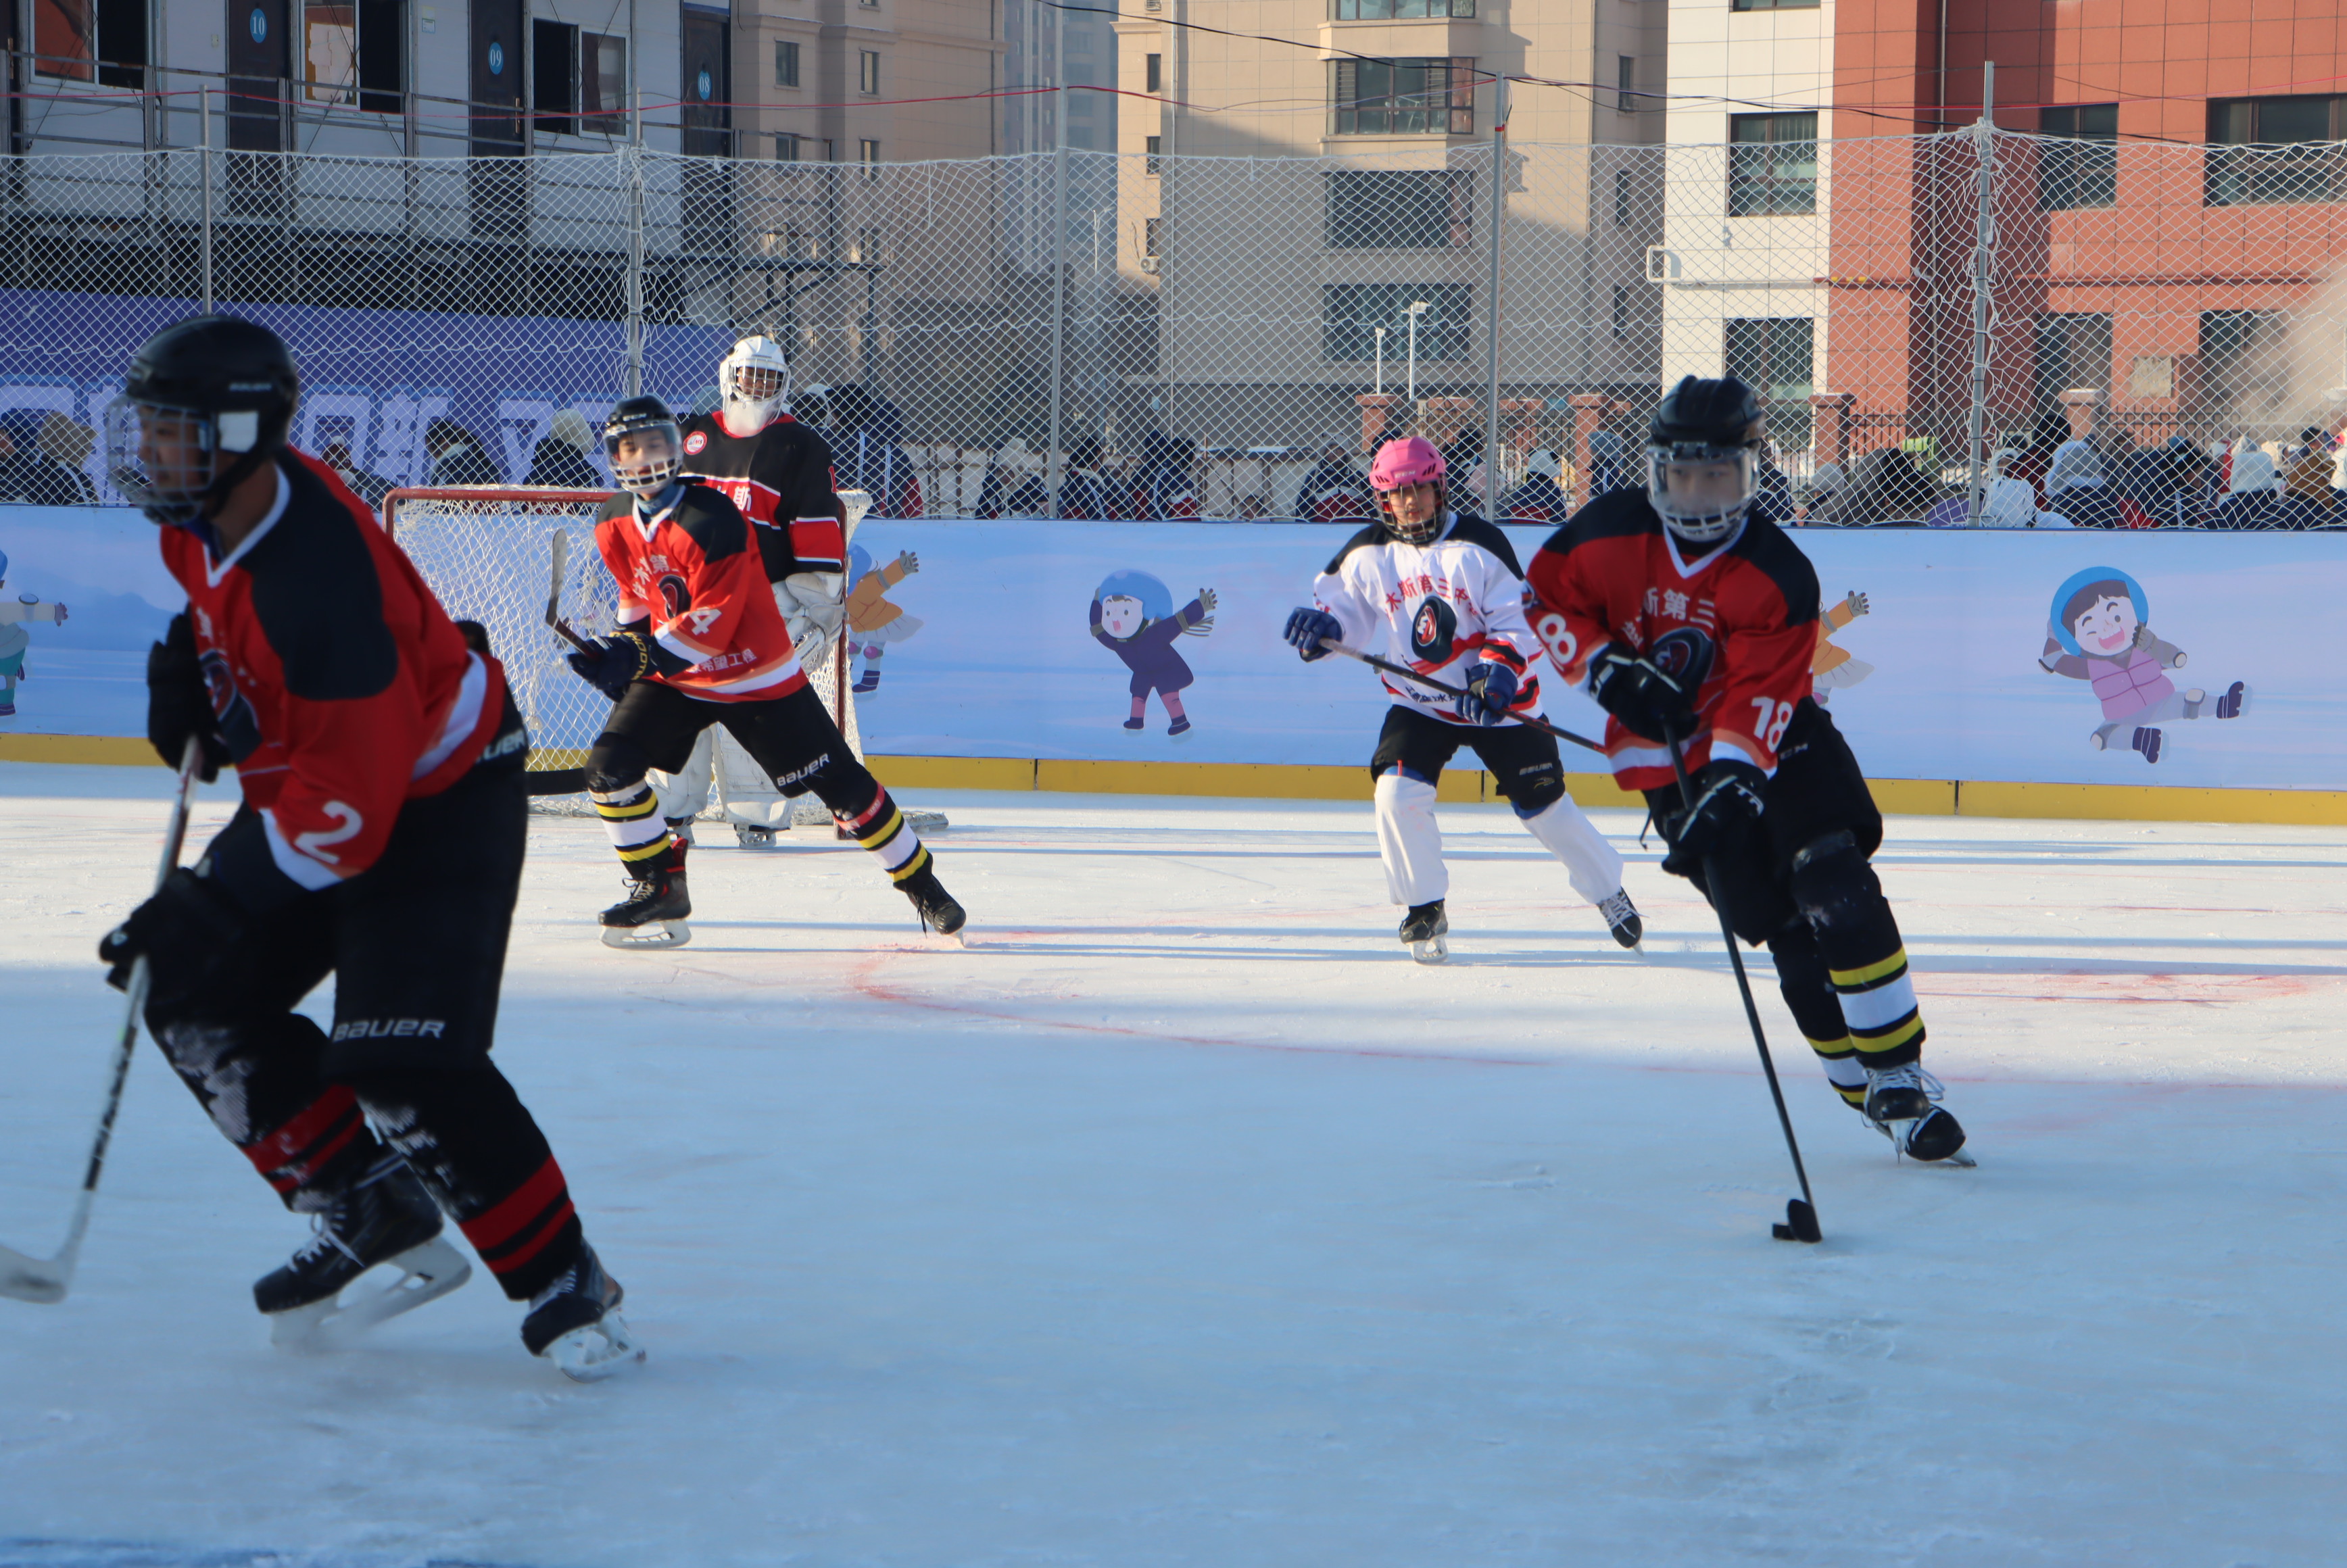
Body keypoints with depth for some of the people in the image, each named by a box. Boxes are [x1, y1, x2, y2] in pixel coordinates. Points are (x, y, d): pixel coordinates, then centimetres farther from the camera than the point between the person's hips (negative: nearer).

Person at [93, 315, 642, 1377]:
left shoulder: (315, 578, -35)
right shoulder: (210, 510, -7)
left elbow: (346, 804, -33)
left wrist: (213, 901, -30)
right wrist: (195, 657, 5)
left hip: (435, 803, -10)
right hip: (309, 783, 10)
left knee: (402, 1068, -19)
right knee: (199, 1005, 4)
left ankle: (564, 1284, -4)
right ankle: (371, 1214, 13)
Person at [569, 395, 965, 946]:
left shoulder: (711, 519, -26)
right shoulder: (614, 526, -2)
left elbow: (712, 622, -29)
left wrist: (642, 655, -33)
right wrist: (619, 651, 4)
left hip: (756, 676, -6)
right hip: (672, 675, 6)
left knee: (839, 783, -2)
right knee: (610, 765, -14)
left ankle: (920, 883, 14)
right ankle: (659, 888, 1)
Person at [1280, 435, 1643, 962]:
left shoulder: (1481, 543, -12)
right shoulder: (1369, 554, -4)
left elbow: (1518, 619, -12)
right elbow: (1347, 609, 8)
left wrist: (1499, 671, -28)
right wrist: (1322, 627, -16)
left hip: (1498, 701, -2)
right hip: (1418, 704, 2)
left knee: (1543, 805, 4)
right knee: (1398, 790, -21)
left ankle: (1608, 889, 29)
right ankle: (1424, 909, -3)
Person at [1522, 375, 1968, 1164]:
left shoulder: (1778, 575, -16)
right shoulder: (1610, 533, -9)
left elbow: (1762, 694, -24)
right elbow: (1546, 596, 5)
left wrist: (1734, 782, -39)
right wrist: (1606, 668, -11)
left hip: (1774, 742, -1)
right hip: (1667, 758, 1)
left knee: (1837, 890, -21)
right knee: (1784, 924, -7)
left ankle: (1899, 1073, -14)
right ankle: (1862, 1087, -2)